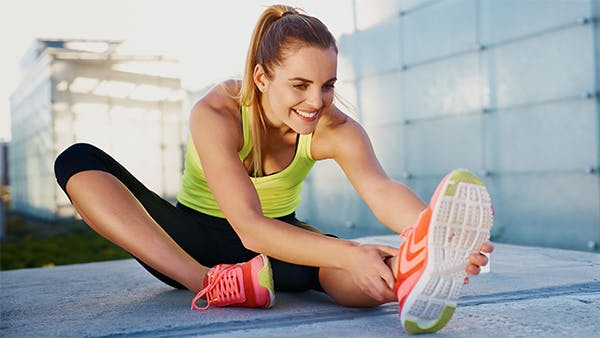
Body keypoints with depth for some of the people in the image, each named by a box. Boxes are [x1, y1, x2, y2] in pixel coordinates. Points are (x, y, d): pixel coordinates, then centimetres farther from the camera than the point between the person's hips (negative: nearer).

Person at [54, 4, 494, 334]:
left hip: (279, 244, 1)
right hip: (197, 240, 0)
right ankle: (209, 283, -42)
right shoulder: (215, 114, -26)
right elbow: (248, 228, -36)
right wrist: (349, 253, -50)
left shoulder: (333, 129, -17)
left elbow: (382, 190, -36)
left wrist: (439, 235, -58)